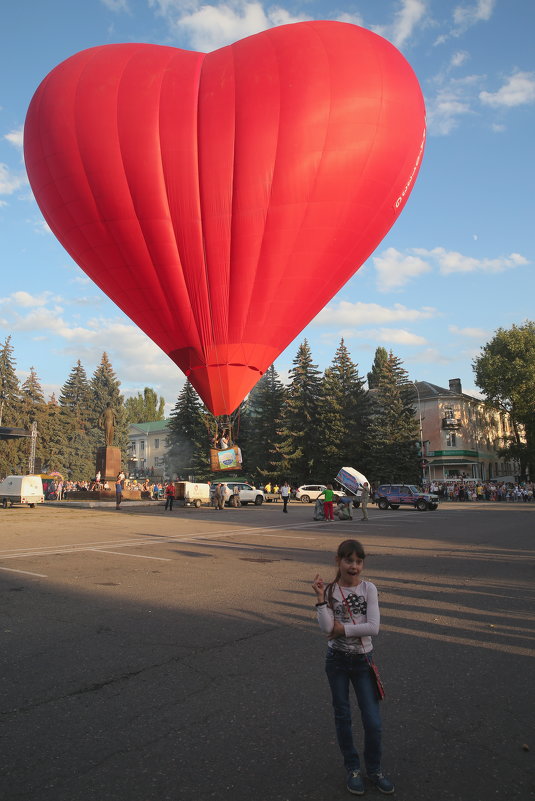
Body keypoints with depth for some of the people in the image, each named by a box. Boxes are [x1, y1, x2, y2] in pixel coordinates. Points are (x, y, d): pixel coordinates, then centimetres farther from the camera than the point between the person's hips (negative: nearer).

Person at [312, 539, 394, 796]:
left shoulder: (369, 589, -9)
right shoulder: (330, 590, -10)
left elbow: (373, 627, -19)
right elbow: (327, 628, -21)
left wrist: (343, 629, -18)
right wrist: (320, 597, -27)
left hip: (363, 660, 0)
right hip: (337, 660, 0)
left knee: (373, 722, 5)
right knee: (343, 717, 13)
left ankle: (374, 769, 29)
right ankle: (353, 768, 33)